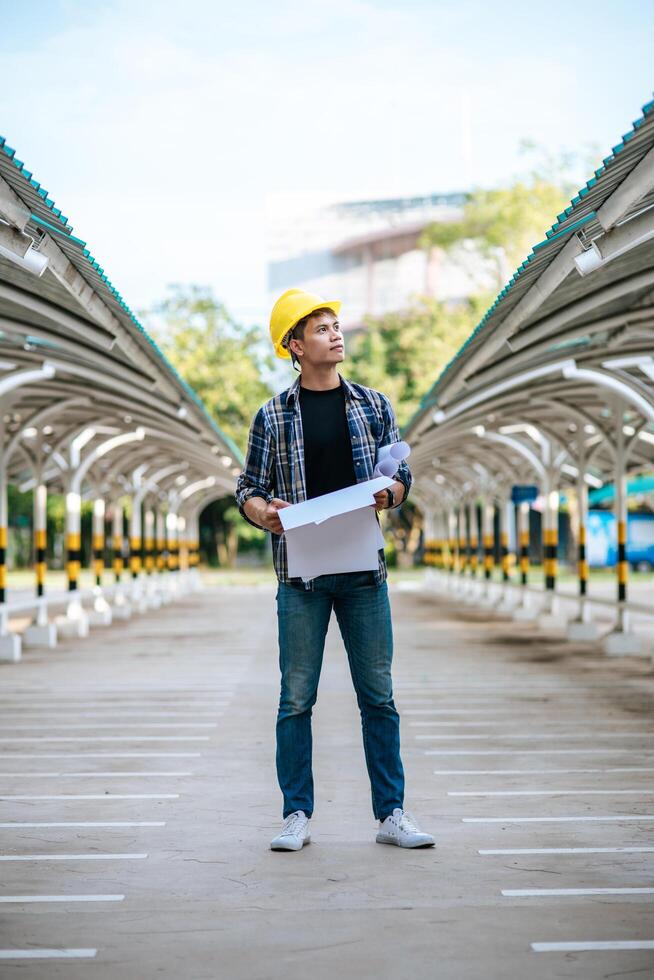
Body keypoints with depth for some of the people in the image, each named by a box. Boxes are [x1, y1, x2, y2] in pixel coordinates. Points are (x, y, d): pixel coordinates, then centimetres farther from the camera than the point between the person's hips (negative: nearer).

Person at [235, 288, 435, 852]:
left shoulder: (374, 406, 10)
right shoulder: (273, 416, 5)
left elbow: (402, 474, 12)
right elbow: (249, 489, 7)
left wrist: (387, 496, -11)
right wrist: (263, 512, -16)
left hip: (364, 571, 2)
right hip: (300, 573, -1)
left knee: (378, 695, 4)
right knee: (297, 698, 2)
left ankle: (392, 814, 11)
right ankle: (297, 816, 10)